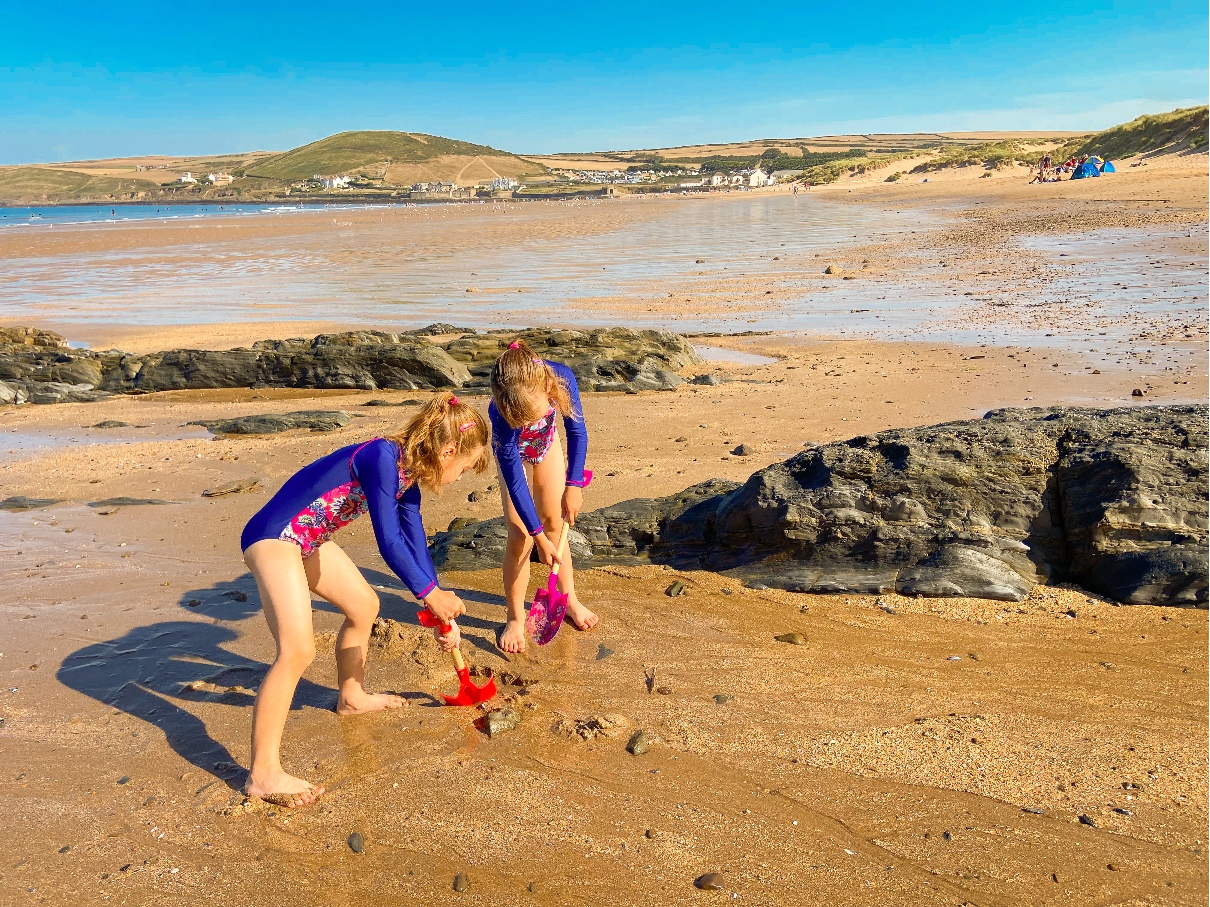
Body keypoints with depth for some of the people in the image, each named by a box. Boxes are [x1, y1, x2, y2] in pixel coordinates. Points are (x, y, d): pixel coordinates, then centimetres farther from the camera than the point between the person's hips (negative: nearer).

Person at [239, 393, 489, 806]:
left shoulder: (407, 476, 5)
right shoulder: (383, 457, -24)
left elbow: (415, 545, 11)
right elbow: (388, 543, -25)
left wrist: (442, 612, 12)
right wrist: (430, 593, -14)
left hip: (309, 540, 10)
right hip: (273, 536, -10)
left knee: (364, 605, 21)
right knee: (297, 649, -19)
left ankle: (351, 696, 44)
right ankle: (263, 773, -12)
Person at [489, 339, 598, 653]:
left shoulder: (561, 377, -38)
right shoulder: (501, 414, -43)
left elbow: (576, 431, -18)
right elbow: (514, 481, -32)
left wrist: (573, 485, -17)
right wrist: (538, 536, -26)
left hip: (547, 446, 3)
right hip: (513, 455, -3)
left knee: (555, 522, 8)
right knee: (520, 536, -7)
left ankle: (569, 598, 25)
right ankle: (515, 619, 8)